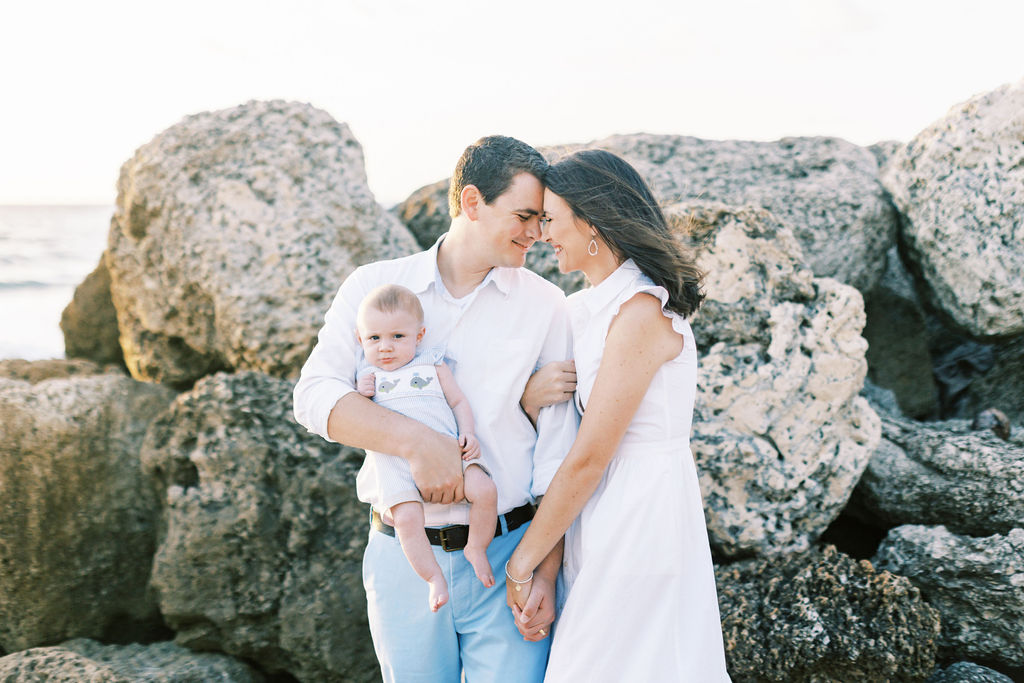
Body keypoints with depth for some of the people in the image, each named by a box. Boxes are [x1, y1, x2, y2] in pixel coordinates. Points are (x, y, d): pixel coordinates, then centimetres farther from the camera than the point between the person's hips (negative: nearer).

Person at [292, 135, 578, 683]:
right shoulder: (374, 285, 3)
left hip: (509, 555, -1)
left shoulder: (545, 305, 1)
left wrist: (546, 573, -5)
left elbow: (558, 450, 0)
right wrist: (415, 440, -21)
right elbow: (315, 395, -7)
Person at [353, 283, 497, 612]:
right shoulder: (367, 376, 16)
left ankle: (476, 548, 5)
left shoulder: (432, 364, 16)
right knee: (406, 517, -25)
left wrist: (468, 433, -2)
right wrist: (361, 396, -2)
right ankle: (434, 578, -6)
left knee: (484, 490, -20)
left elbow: (458, 401, 15)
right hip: (393, 459, -1)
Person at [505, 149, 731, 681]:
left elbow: (588, 458, -18)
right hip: (599, 516, 8)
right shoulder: (585, 308, 10)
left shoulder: (641, 312, -18)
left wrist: (523, 561, -10)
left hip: (641, 515, -8)